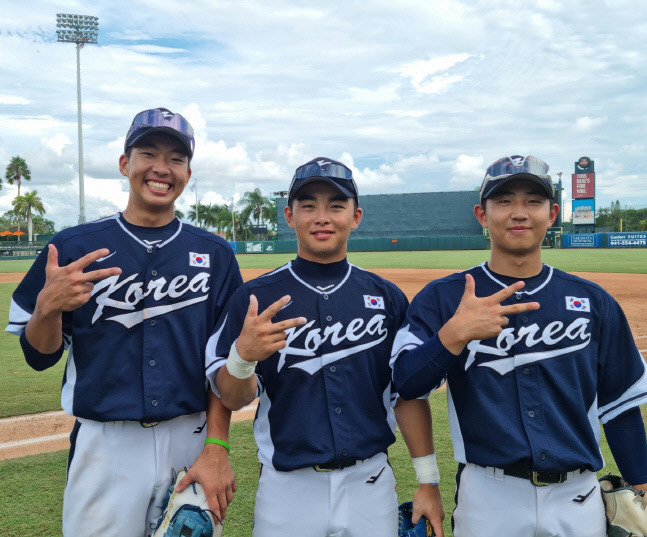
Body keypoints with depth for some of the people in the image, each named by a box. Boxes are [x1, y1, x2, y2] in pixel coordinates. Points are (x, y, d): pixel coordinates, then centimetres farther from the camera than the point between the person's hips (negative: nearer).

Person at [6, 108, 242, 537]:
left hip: (192, 441, 1)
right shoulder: (74, 247, -2)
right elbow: (39, 356, 1)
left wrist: (217, 448, -6)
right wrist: (48, 306, -19)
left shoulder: (215, 254, 1)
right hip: (105, 446, -1)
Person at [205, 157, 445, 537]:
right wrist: (242, 355, -28)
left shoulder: (387, 297, 2)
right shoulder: (255, 297, -5)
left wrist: (428, 481, 4)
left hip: (371, 485, 2)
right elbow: (233, 399, -7)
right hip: (288, 487, -1)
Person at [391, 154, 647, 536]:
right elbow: (406, 384, -15)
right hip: (488, 497, -2)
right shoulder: (442, 297, -4)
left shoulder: (593, 301, 3)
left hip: (579, 500, 2)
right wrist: (456, 333, -29)